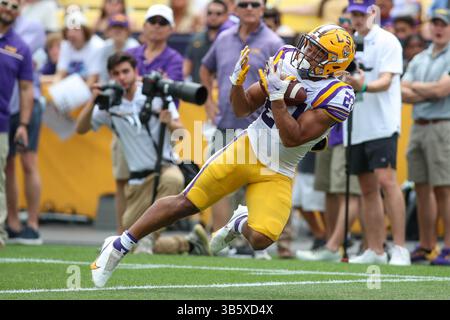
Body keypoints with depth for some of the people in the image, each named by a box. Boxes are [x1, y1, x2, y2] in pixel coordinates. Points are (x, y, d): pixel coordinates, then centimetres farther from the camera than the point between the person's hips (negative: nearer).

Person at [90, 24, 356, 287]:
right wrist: (237, 82, -13)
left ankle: (241, 224, 17)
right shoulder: (287, 60, -1)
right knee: (186, 203, -4)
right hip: (248, 147, 2)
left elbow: (292, 139, -22)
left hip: (277, 174, -2)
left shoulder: (337, 97, -17)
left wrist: (278, 96, -28)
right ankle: (119, 247, 8)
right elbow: (243, 109, 6)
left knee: (261, 239, -20)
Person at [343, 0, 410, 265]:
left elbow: (386, 81, -16)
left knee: (386, 180, -18)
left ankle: (400, 249, -19)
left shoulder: (387, 42, -5)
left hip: (382, 126, -7)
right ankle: (375, 251, 12)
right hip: (357, 128, 7)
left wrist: (363, 86, -34)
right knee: (368, 188, 8)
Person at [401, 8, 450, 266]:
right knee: (423, 188, 7)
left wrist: (416, 87, 2)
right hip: (418, 126, 7)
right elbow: (404, 93, 8)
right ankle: (426, 246, 12)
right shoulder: (419, 60, 18)